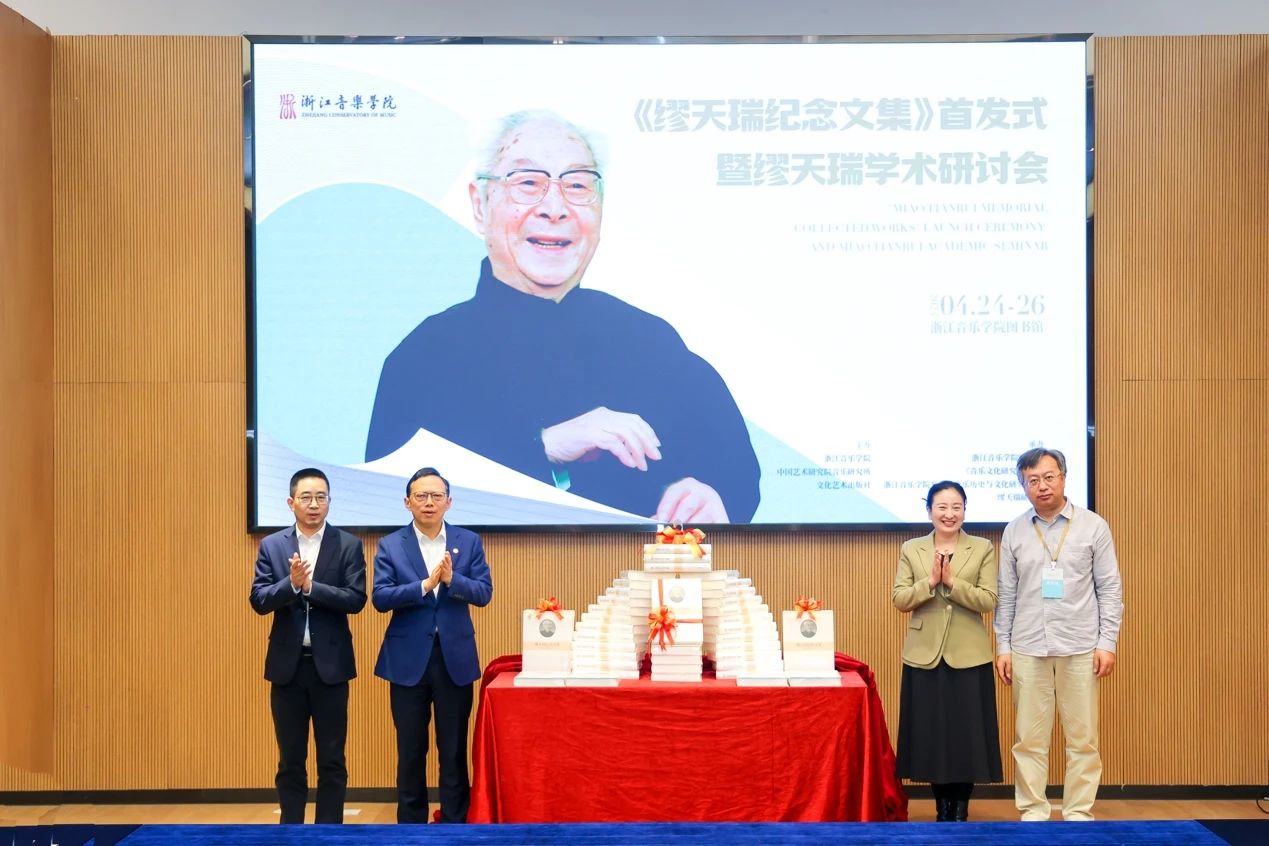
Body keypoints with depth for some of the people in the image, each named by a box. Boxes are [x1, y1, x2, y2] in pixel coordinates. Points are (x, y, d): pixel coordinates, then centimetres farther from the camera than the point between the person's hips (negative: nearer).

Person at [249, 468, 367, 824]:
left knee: (332, 760, 5)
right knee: (290, 760, 9)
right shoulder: (271, 546, 4)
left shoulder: (349, 545, -1)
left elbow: (356, 598, -11)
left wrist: (309, 586, -20)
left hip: (330, 664, -1)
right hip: (287, 664, 2)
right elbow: (258, 600, -4)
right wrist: (291, 584, -21)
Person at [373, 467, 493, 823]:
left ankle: (455, 824, 14)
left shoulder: (469, 542, 4)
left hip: (455, 657, 1)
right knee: (410, 750, 8)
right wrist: (425, 585, -21)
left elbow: (484, 593, -3)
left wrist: (452, 580, -21)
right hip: (408, 658, 0)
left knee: (454, 750, 6)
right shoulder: (391, 545, 0)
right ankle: (411, 824, 18)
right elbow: (380, 597, -9)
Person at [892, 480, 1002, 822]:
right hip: (925, 656, 1)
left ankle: (960, 810, 13)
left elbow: (989, 601, -7)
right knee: (930, 733, 5)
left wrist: (952, 581, -17)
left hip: (968, 657, -1)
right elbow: (899, 599, -2)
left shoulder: (983, 549, 2)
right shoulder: (911, 550, 6)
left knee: (966, 733, 1)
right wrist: (930, 582, -16)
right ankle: (942, 808, 18)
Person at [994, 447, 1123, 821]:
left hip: (1080, 648, -1)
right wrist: (1003, 647, 4)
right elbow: (1007, 594, 8)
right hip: (1028, 649, 1)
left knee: (1082, 738, 3)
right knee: (1029, 738, 4)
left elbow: (1110, 589, 1)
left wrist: (1107, 642, -5)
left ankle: (1079, 814, 12)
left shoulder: (1093, 526, 1)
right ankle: (1033, 812, 13)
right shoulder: (1014, 532, 5)